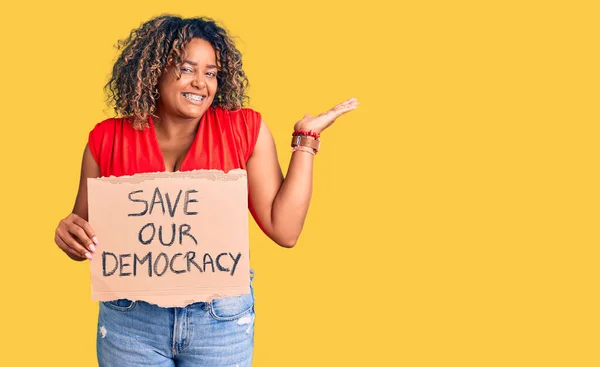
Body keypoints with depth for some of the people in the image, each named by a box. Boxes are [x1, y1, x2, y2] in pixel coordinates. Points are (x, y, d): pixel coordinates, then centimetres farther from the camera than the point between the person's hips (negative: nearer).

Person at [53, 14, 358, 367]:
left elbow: (284, 230, -9)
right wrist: (71, 234, -16)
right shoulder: (107, 140, -2)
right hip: (129, 320, 0)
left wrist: (306, 137, -8)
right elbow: (86, 238, 6)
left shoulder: (246, 129, -4)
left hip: (222, 320, 0)